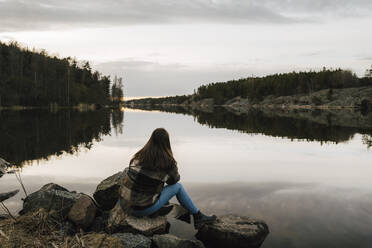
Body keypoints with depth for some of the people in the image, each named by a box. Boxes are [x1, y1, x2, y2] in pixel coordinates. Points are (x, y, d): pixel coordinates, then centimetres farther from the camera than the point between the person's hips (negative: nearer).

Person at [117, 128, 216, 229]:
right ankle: (198, 217, 24)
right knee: (178, 186, 12)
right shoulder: (167, 161, -11)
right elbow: (175, 179, 8)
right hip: (143, 209, -4)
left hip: (123, 204, 4)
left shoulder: (138, 156, 0)